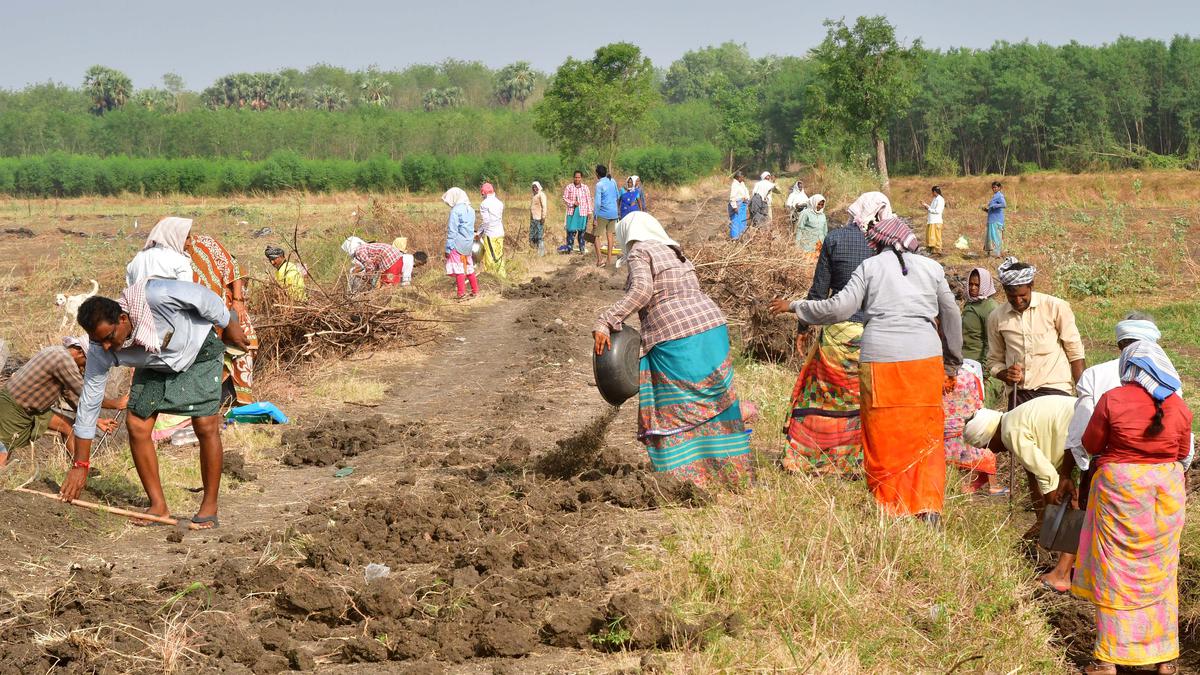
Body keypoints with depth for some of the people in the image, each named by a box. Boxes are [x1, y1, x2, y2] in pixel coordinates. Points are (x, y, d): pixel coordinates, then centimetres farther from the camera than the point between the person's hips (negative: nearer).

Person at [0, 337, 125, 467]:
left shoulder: (60, 353, 6)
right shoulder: (63, 360, -25)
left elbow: (72, 397, 13)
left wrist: (97, 422, 14)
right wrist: (116, 404, -8)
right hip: (11, 408, -10)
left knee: (67, 427, 10)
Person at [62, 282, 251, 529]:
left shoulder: (154, 296, -42)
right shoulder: (100, 351, -26)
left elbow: (204, 297, -23)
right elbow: (89, 405, -18)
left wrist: (230, 326, -6)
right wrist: (80, 466, -15)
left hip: (199, 350, -4)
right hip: (155, 366, 4)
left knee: (206, 427, -12)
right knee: (137, 426, -9)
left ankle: (209, 508, 1)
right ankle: (158, 506, 3)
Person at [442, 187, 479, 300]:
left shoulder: (455, 211, -13)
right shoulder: (470, 210, 11)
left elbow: (452, 231, -13)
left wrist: (448, 248, -11)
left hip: (458, 244, -7)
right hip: (468, 244, 7)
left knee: (459, 269, -3)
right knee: (469, 268, 16)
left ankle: (462, 294, -5)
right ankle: (475, 291, 21)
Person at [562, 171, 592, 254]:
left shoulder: (585, 188, 7)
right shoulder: (569, 187, 3)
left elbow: (588, 200, 8)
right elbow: (564, 198, 2)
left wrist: (589, 212, 4)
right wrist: (572, 203, -13)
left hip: (583, 212, 1)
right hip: (572, 212, -1)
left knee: (582, 231, 4)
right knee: (571, 230, -5)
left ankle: (582, 249, 11)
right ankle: (569, 248, 2)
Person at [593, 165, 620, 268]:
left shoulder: (599, 185, -14)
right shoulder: (613, 181, 5)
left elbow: (598, 203, -17)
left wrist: (594, 217, -13)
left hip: (603, 214, -6)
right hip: (613, 213, 6)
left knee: (597, 236, 3)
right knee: (610, 235, 12)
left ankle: (599, 260, -2)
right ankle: (609, 259, 15)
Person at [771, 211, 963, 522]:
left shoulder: (869, 267, 5)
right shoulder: (931, 267, 12)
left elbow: (839, 308, -2)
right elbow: (951, 316, 17)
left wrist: (794, 306, 11)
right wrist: (952, 364, 27)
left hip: (880, 359, -2)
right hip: (926, 358, 2)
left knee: (883, 438, 8)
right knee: (926, 436, 7)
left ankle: (889, 506, 11)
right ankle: (929, 508, -1)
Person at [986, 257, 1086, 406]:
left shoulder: (1056, 307, -2)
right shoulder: (996, 318, 6)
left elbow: (1075, 353, 2)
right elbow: (994, 361, 15)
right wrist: (1006, 375, -7)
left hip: (1055, 389, -3)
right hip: (1018, 393, 3)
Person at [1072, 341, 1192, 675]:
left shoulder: (1112, 401, -13)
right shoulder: (1179, 406, -3)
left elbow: (1091, 444, -3)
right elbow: (1183, 451, 9)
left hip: (1121, 489, -3)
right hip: (1167, 490, 3)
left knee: (1115, 572, 5)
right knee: (1160, 573, 13)